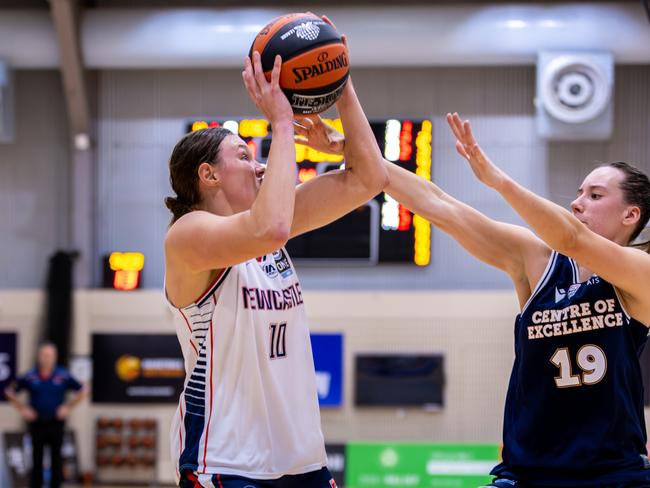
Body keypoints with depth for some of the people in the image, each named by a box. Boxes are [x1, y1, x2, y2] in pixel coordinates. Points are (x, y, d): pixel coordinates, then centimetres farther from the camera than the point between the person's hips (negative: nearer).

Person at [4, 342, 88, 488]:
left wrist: (68, 407, -1)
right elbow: (10, 392, 6)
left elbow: (82, 391, 6)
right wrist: (22, 409, -1)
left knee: (56, 459, 2)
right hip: (37, 424, 0)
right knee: (37, 461, 5)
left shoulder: (64, 376, -2)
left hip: (56, 423, 0)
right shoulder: (30, 376, -2)